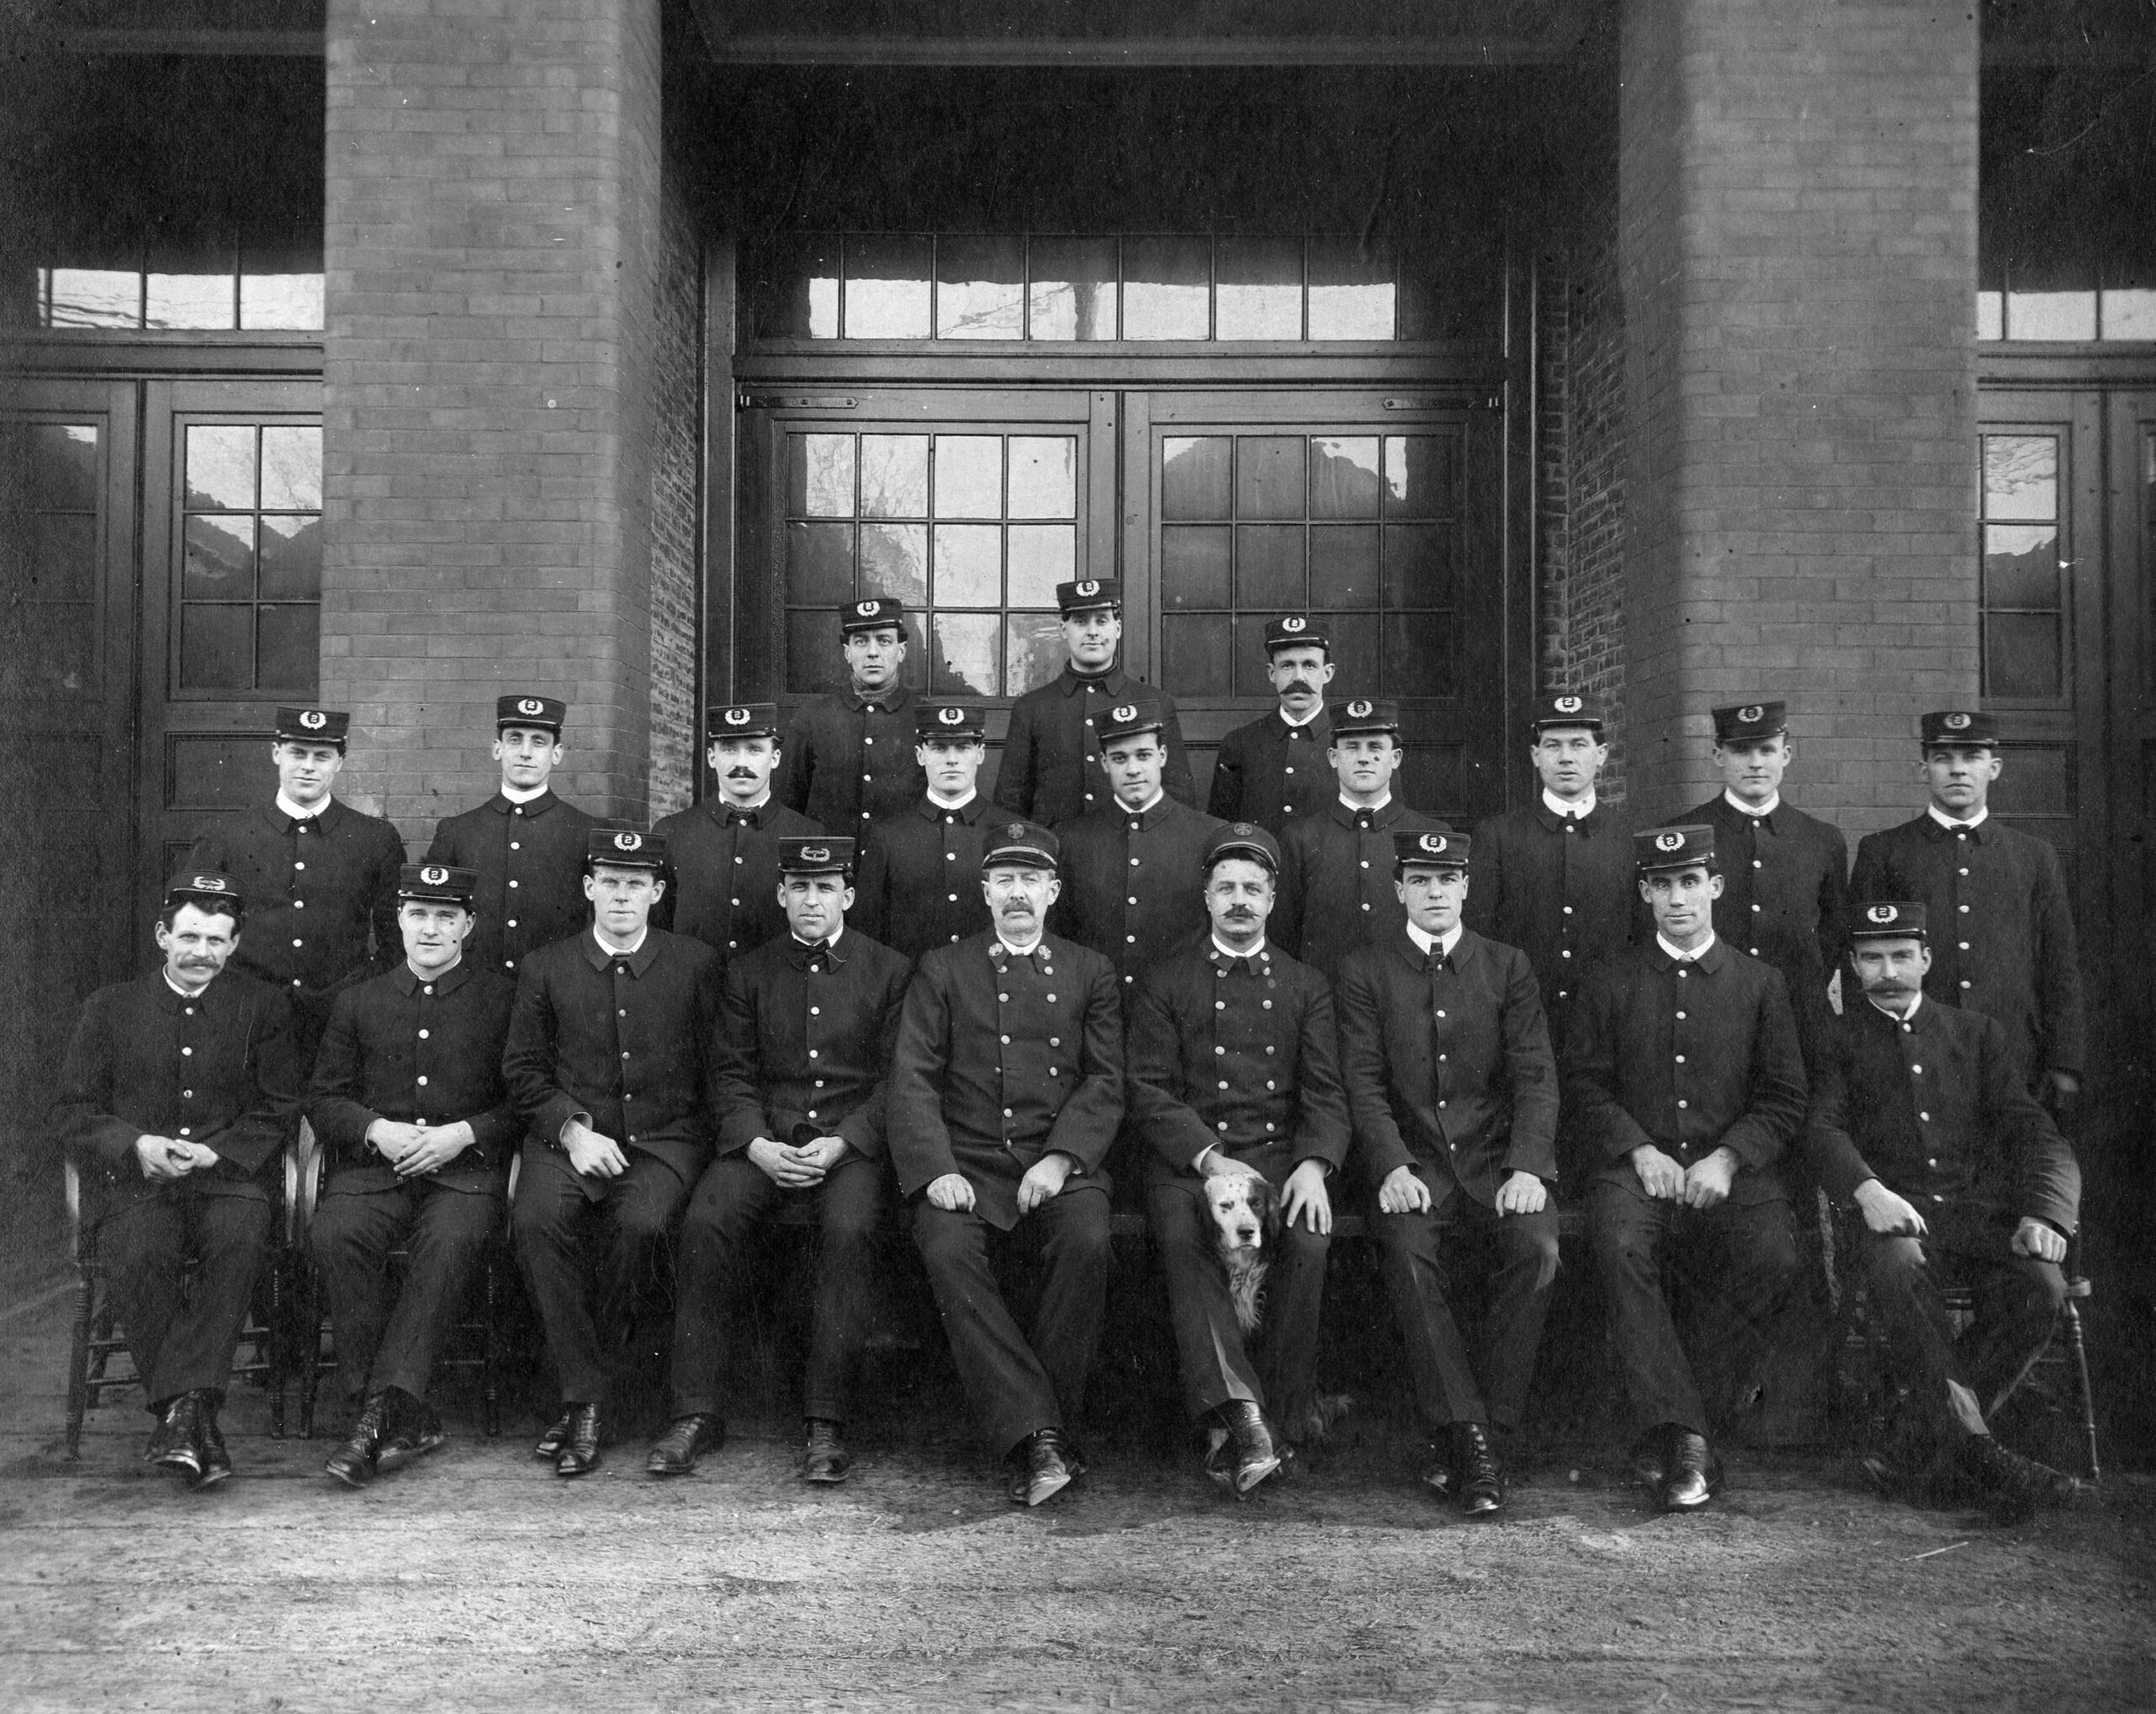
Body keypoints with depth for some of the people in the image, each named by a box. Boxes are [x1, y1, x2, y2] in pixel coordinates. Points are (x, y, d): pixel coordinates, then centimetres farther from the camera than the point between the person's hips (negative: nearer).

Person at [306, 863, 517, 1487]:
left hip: (465, 1169, -2)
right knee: (336, 1234, -30)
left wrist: (464, 1133, -9)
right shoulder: (358, 1003, 19)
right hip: (373, 1167, 2)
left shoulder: (503, 999, 11)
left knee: (453, 1240, -35)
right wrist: (376, 1129, -4)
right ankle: (407, 1418, -25)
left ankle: (382, 1408, -33)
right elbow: (323, 1097, 15)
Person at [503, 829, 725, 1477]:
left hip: (663, 1140, -1)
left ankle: (588, 1393, -11)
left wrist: (713, 1144, -4)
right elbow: (523, 1069, 9)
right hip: (570, 1137, 1)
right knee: (535, 1222, -30)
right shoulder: (545, 969, 10)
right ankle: (585, 1395, -19)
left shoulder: (696, 964, 9)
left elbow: (717, 1069, 10)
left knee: (641, 1225, -32)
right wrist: (572, 1129, -7)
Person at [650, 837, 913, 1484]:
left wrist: (840, 1144, -13)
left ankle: (826, 1420, -25)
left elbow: (895, 1079, 1)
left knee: (850, 1229, -33)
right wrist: (757, 1144, -10)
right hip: (762, 1141, 2)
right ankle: (696, 1414, -19)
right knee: (705, 1220, -26)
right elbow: (733, 1074, 8)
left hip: (851, 1142, -2)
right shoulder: (748, 972, 13)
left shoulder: (891, 971, 6)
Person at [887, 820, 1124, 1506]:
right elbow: (913, 1079, 4)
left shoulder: (1090, 973, 16)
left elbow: (1105, 1083, 6)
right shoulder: (942, 970, 15)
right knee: (947, 1250, -31)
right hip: (966, 1166, 0)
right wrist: (935, 1169, -12)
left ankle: (1046, 1435, -20)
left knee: (1086, 1239, -31)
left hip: (1058, 1166, 0)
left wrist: (1060, 1158, -12)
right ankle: (1037, 1437, -31)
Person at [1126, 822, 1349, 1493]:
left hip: (1281, 1152, 1)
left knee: (1309, 1240, -30)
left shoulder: (1305, 985, 17)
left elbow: (1325, 1091, 8)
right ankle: (1239, 1409, -41)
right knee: (1180, 1236, -33)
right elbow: (1148, 1090, 2)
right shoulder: (1166, 982, 11)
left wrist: (1314, 1164, -13)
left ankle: (1273, 1417, -21)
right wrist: (1209, 1159, -14)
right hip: (1188, 1155, -1)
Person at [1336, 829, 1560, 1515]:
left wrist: (1526, 1168, -13)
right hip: (1413, 1166, -1)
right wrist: (1393, 1167, -17)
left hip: (1497, 1162, 1)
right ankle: (1468, 1439, -25)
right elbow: (1363, 1081, 0)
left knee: (1536, 1248, -28)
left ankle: (1491, 1436, -19)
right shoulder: (1364, 972, 10)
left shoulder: (1508, 968, 13)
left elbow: (1535, 1077, 4)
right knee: (1407, 1255, -31)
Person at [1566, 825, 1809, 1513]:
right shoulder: (1609, 982, 13)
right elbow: (1585, 1086, 7)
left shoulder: (1761, 983, 13)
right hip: (1638, 1165, 0)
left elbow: (1784, 1099, 8)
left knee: (1775, 1258, -30)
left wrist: (1727, 1158, -9)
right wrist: (1638, 1150, -9)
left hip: (1732, 1170, 0)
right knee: (1618, 1244, -34)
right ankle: (1685, 1436, -29)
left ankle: (1670, 1432, -14)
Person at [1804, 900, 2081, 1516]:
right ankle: (1976, 1450, -33)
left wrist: (2043, 1212, -10)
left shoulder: (1977, 1033, 21)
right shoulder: (1838, 1039, 15)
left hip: (1980, 1207, 2)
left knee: (2042, 1283, -29)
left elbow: (2032, 1130, 11)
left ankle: (1933, 1448, -19)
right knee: (1896, 1271, -37)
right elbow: (1822, 1127, -1)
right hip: (1894, 1212, -2)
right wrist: (1867, 1190, -23)